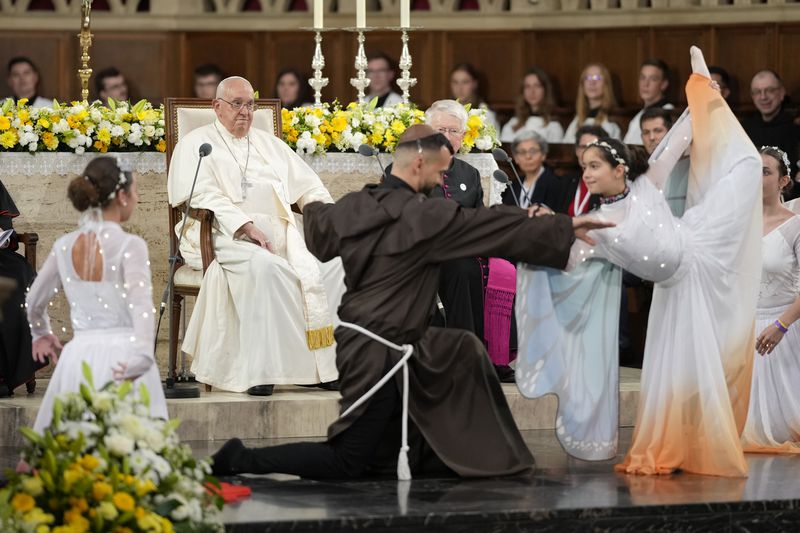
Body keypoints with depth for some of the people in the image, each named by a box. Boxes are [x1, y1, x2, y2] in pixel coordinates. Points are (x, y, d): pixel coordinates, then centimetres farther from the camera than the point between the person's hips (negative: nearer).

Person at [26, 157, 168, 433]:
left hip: (79, 354, 5)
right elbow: (141, 302, -22)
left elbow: (35, 301, 21)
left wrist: (41, 334, 39)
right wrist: (142, 355, -31)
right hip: (121, 356, -5)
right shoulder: (130, 245, -8)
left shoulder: (64, 245, 8)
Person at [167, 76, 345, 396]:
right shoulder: (196, 144, 9)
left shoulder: (269, 144, 26)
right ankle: (259, 368, -37)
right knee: (264, 266, -38)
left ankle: (326, 363, -22)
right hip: (226, 237, -5)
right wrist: (247, 226, -20)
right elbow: (205, 197, -7)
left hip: (280, 234, 5)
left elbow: (308, 186, 23)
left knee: (332, 262, -21)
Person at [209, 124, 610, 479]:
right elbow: (498, 227, -11)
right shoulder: (424, 215, -18)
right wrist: (565, 229, -1)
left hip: (355, 342, 9)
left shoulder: (353, 206, 1)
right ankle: (244, 460, -5)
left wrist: (313, 207, 46)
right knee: (348, 463, -2)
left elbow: (318, 232, 23)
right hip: (380, 355, -9)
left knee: (464, 351, 23)